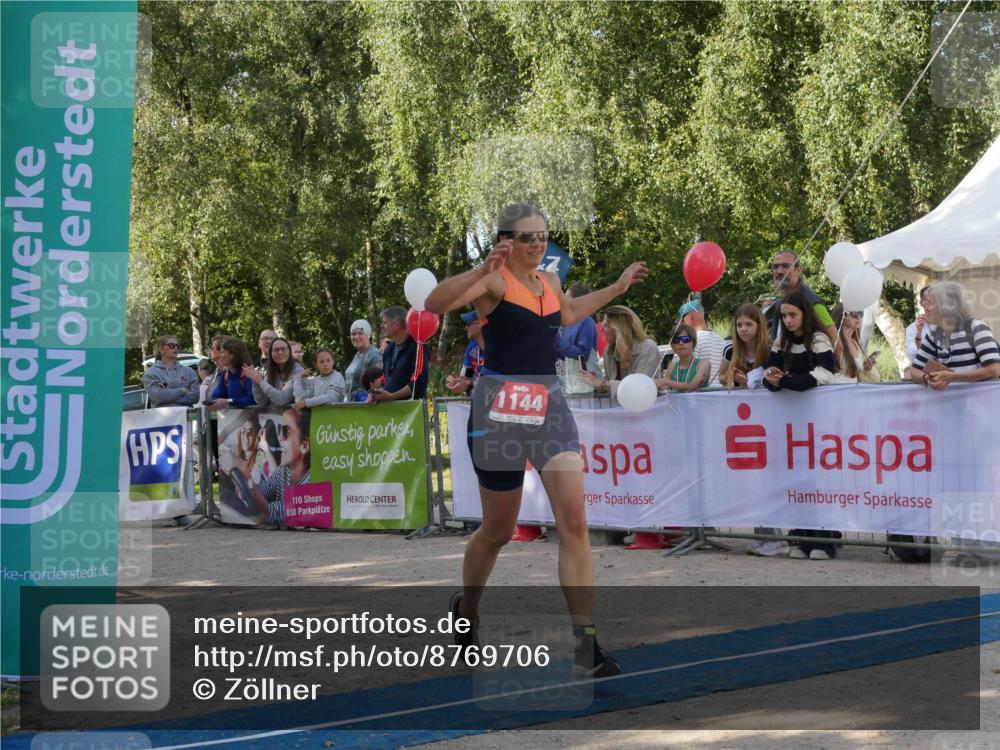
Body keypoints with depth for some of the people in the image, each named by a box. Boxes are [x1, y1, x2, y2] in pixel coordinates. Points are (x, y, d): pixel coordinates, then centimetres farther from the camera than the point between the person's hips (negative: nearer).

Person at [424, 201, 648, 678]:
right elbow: (435, 304, -25)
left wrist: (617, 288, 36)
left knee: (574, 522, -9)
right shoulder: (493, 279, -8)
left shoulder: (549, 281, 13)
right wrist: (481, 270, -36)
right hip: (501, 407, -5)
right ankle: (465, 613, 37)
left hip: (550, 405, 5)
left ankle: (585, 644, -11)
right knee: (498, 531, 9)